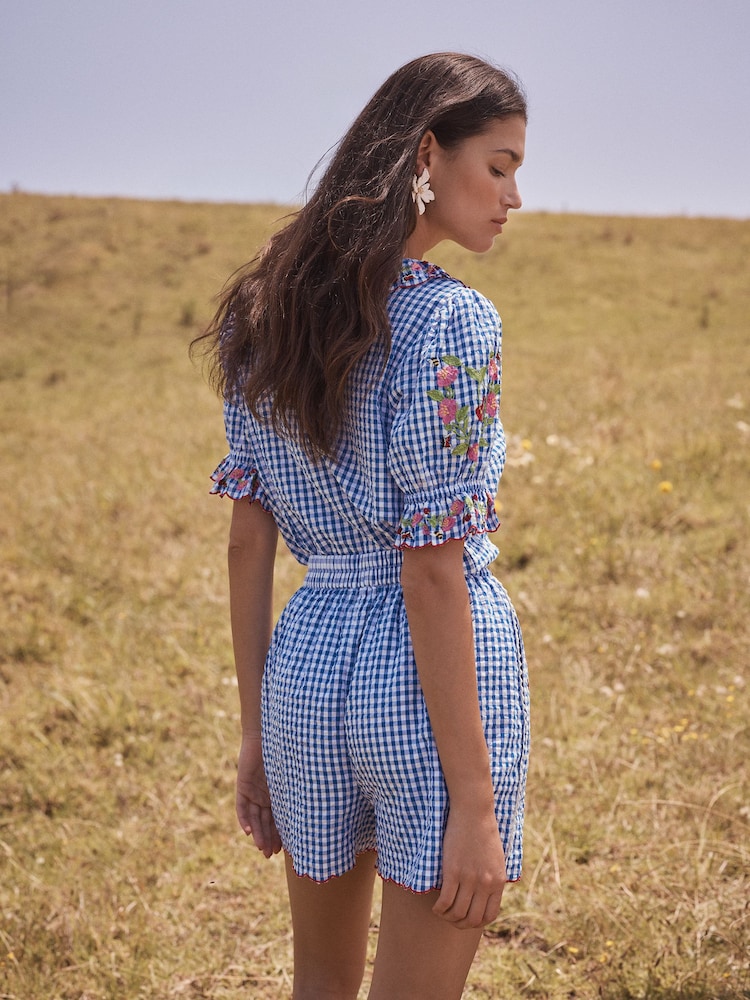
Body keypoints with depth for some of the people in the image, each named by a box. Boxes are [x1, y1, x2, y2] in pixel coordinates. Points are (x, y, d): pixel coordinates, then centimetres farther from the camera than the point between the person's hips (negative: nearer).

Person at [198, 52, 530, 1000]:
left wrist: (256, 729, 13)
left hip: (308, 656, 7)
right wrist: (475, 804, -15)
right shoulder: (449, 322, -16)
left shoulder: (269, 309, 5)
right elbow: (431, 575, -19)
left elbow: (247, 539, 6)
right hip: (431, 675, -7)